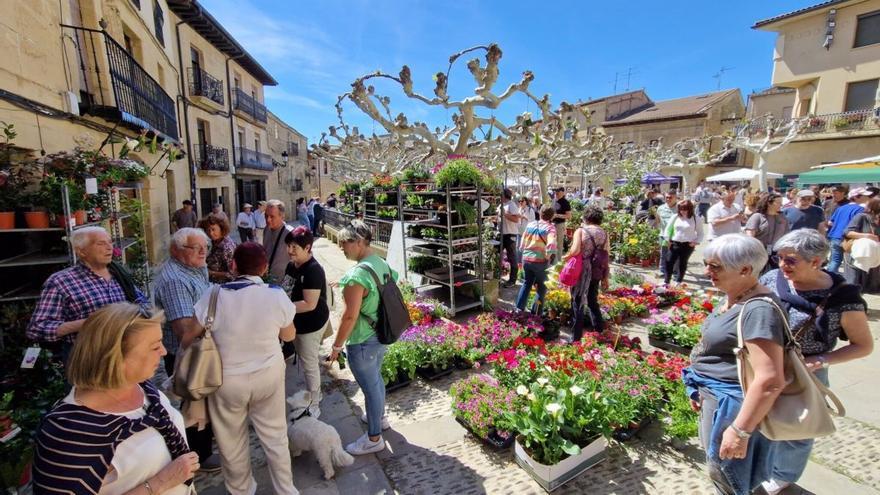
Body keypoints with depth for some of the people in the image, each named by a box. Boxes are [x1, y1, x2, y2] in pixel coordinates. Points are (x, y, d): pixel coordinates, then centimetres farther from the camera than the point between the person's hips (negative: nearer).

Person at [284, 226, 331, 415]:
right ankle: (315, 393, 45)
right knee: (306, 361, 24)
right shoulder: (292, 265, 1)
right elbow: (290, 289, 17)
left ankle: (313, 406, 26)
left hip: (312, 324, -9)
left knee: (309, 365, 7)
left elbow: (309, 304, -28)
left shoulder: (313, 270, -27)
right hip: (299, 322, 9)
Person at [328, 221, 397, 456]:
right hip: (381, 335, 9)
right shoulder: (383, 264, -1)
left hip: (363, 342, -8)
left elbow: (350, 315, -25)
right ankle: (379, 416, 49)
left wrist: (337, 346, -14)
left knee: (370, 386, 9)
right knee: (376, 378, 27)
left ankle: (374, 438, 29)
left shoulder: (357, 274, -28)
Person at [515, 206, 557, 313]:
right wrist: (549, 257, -10)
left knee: (527, 283, 22)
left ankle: (519, 308, 19)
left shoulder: (530, 224, 6)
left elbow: (522, 243, 10)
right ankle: (535, 312, 19)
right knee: (542, 286, 15)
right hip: (541, 261, -5)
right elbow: (551, 245, -24)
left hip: (526, 259, 5)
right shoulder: (550, 227, -9)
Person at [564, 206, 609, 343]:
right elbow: (606, 257, 7)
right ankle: (599, 330, 32)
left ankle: (576, 337, 8)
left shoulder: (581, 230, -8)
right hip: (597, 273, 5)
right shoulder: (604, 234, 7)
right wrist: (605, 277, 13)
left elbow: (575, 250, -24)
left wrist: (566, 257, -4)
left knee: (578, 304, 4)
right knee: (593, 302, 24)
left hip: (582, 271, -5)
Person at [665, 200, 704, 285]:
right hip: (675, 243, 2)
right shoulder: (675, 217, 3)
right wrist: (668, 240, 5)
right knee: (669, 262, -2)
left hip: (688, 245, -1)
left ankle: (678, 282, 18)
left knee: (682, 264, 7)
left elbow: (700, 233, 5)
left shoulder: (696, 219, -1)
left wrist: (696, 242, -7)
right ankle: (666, 281, 4)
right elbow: (668, 229, 11)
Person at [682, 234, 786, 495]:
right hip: (714, 396, 9)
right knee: (716, 465, 28)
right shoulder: (734, 298, 3)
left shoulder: (758, 310, -28)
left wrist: (740, 431, -27)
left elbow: (770, 381, -31)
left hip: (731, 404, -9)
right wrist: (701, 389, 20)